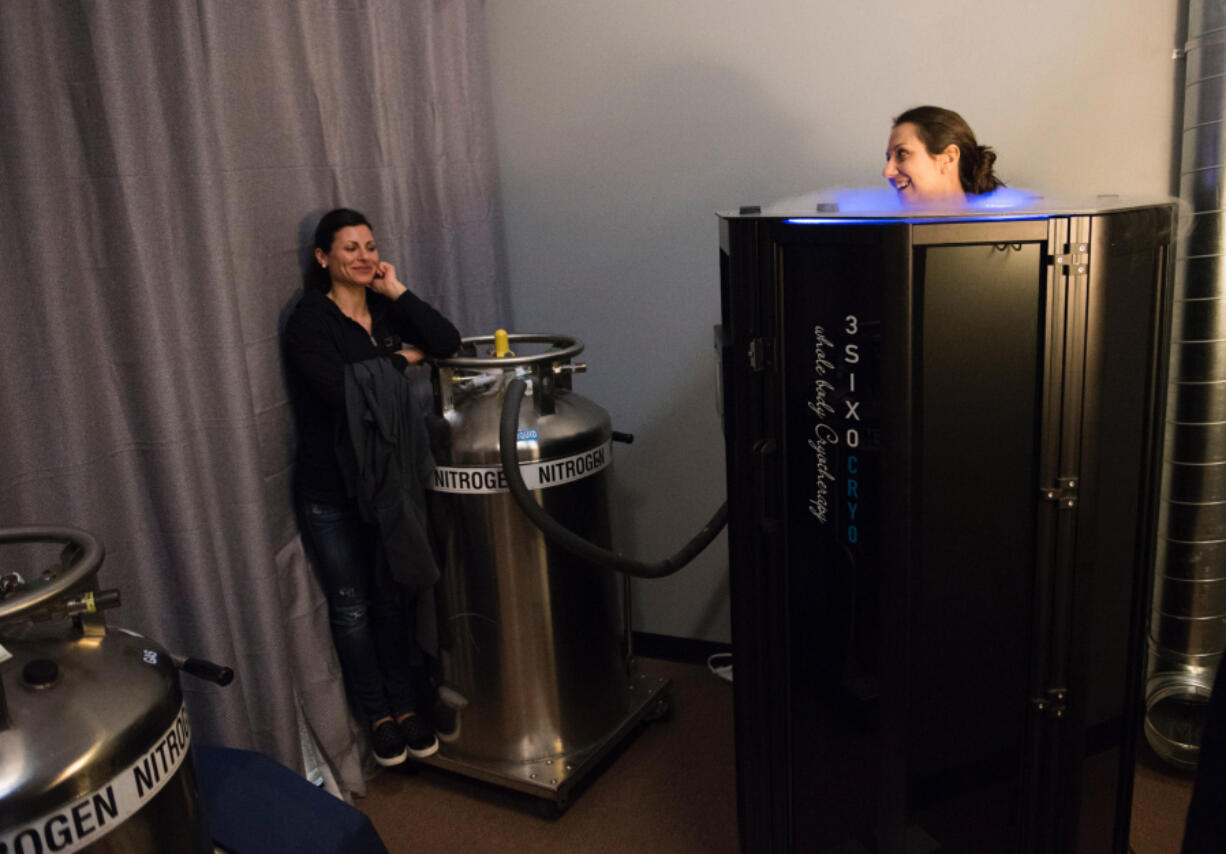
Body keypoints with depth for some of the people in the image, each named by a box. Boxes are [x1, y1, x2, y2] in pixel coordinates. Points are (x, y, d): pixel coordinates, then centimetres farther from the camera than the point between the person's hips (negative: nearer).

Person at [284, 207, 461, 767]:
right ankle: (378, 714, 27)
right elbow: (338, 385, -26)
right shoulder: (308, 321, -10)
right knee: (352, 606, 9)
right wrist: (401, 358, -14)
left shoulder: (387, 308, 5)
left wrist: (397, 290, -12)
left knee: (396, 596, 14)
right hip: (331, 490, -4)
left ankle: (406, 705, 30)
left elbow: (448, 343, -10)